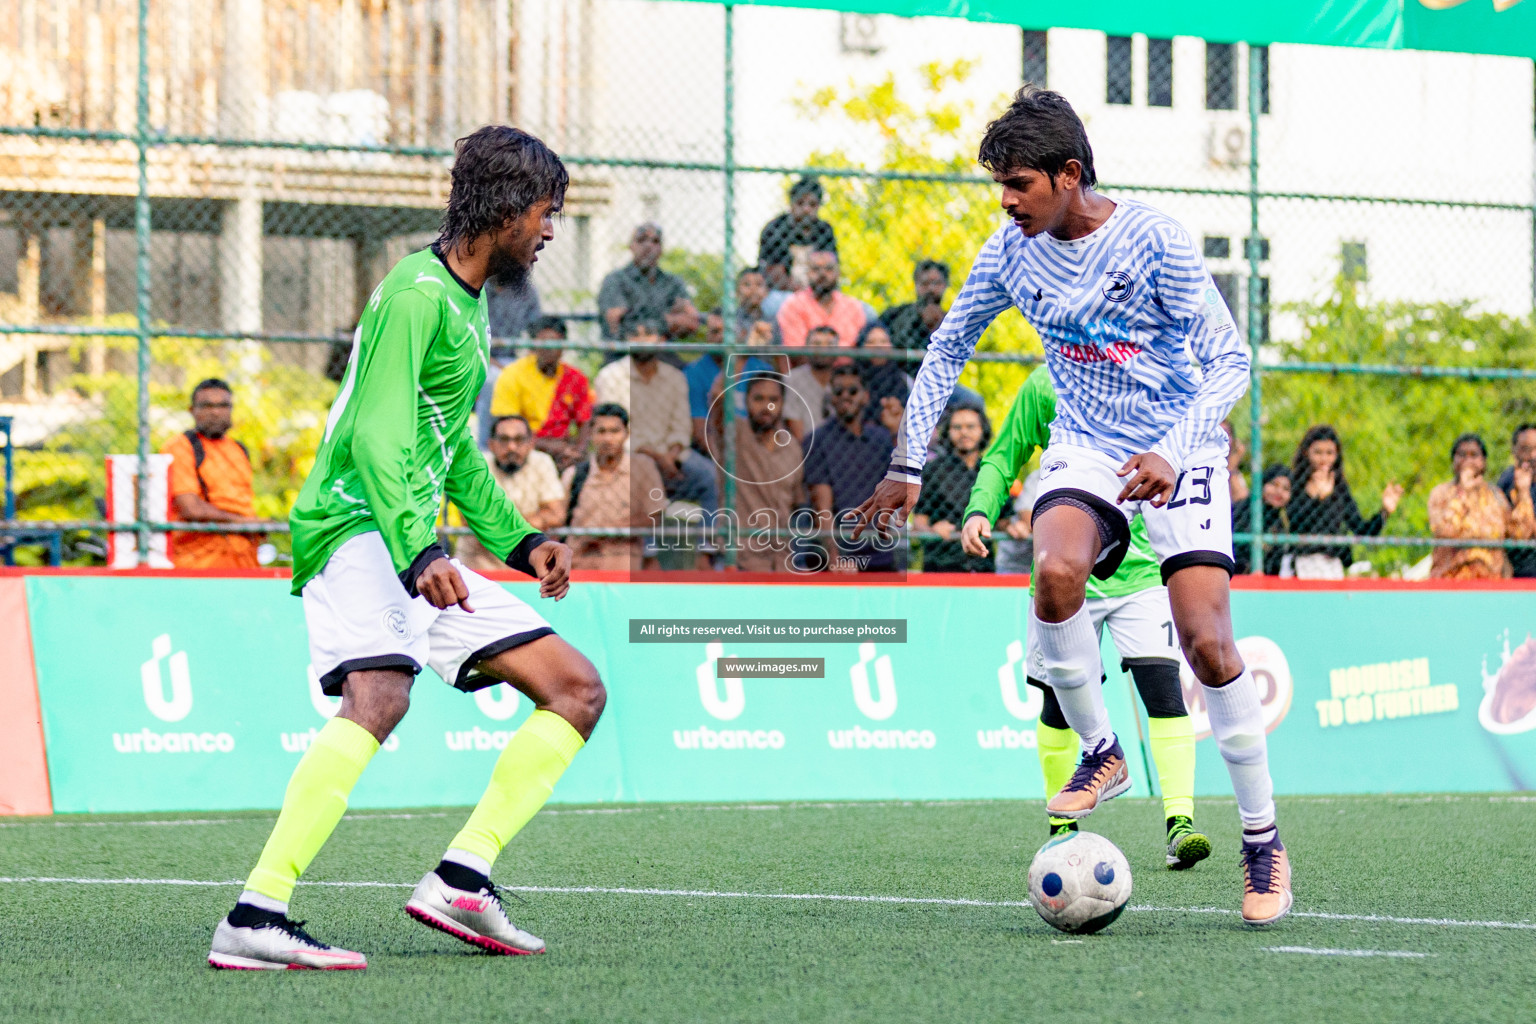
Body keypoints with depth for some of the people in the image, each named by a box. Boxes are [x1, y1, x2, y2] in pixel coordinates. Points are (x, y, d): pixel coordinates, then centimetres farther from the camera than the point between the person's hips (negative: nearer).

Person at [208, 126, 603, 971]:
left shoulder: (470, 304, 21)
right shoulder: (416, 293, -11)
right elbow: (376, 437, -23)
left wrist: (518, 542, 26)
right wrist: (416, 553, -34)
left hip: (423, 552, 10)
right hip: (359, 529, -10)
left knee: (578, 690, 7)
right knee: (379, 696, -34)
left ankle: (461, 878, -1)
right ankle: (255, 918, -41)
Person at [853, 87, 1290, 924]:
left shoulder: (1152, 239, -17)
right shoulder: (1012, 250, -4)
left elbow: (1228, 359, -15)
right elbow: (946, 350, 10)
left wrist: (1171, 453, -29)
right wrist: (908, 466, 3)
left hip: (1179, 450, -3)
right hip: (1085, 446, 3)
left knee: (1207, 642, -16)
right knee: (1055, 573, -30)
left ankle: (1263, 842, -1)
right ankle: (1099, 752, -8)